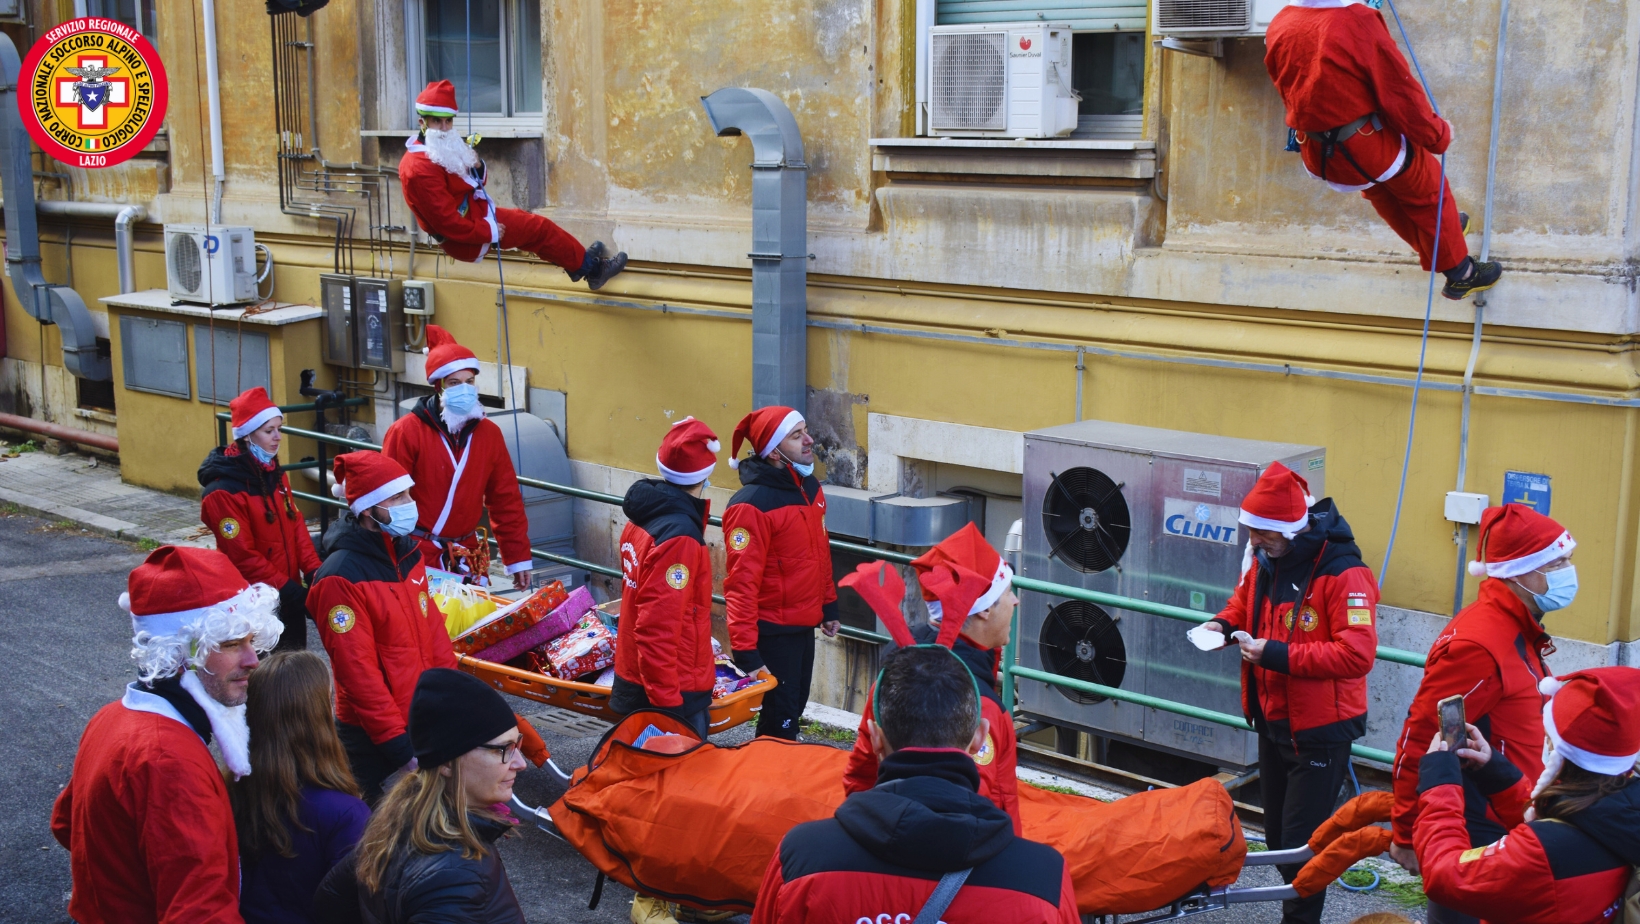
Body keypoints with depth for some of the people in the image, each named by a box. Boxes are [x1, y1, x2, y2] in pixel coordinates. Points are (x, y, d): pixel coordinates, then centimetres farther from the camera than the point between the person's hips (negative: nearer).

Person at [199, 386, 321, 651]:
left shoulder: (275, 475, 8)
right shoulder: (223, 492, -18)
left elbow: (296, 526, 8)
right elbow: (242, 557, -19)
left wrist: (313, 572, -6)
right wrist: (291, 591, -20)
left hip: (288, 595, 7)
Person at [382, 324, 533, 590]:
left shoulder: (489, 433, 4)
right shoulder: (406, 432, -9)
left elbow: (506, 500, 7)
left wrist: (518, 559, 7)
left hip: (468, 555, 4)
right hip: (418, 556, -4)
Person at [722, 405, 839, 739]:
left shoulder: (810, 487, 5)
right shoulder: (751, 505, -22)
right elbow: (742, 582, -24)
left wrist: (829, 606, 20)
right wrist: (745, 650, -25)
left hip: (804, 624, 8)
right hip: (772, 631, -8)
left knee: (795, 707, 20)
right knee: (780, 717, 0)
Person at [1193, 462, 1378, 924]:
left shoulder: (1343, 573, -23)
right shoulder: (1265, 560, 2)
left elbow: (1357, 654, -28)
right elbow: (1244, 602, 21)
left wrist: (1278, 655, -29)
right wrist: (1223, 625, -2)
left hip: (1320, 730, -8)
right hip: (1272, 721, 8)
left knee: (1302, 840, -2)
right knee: (1277, 833, 18)